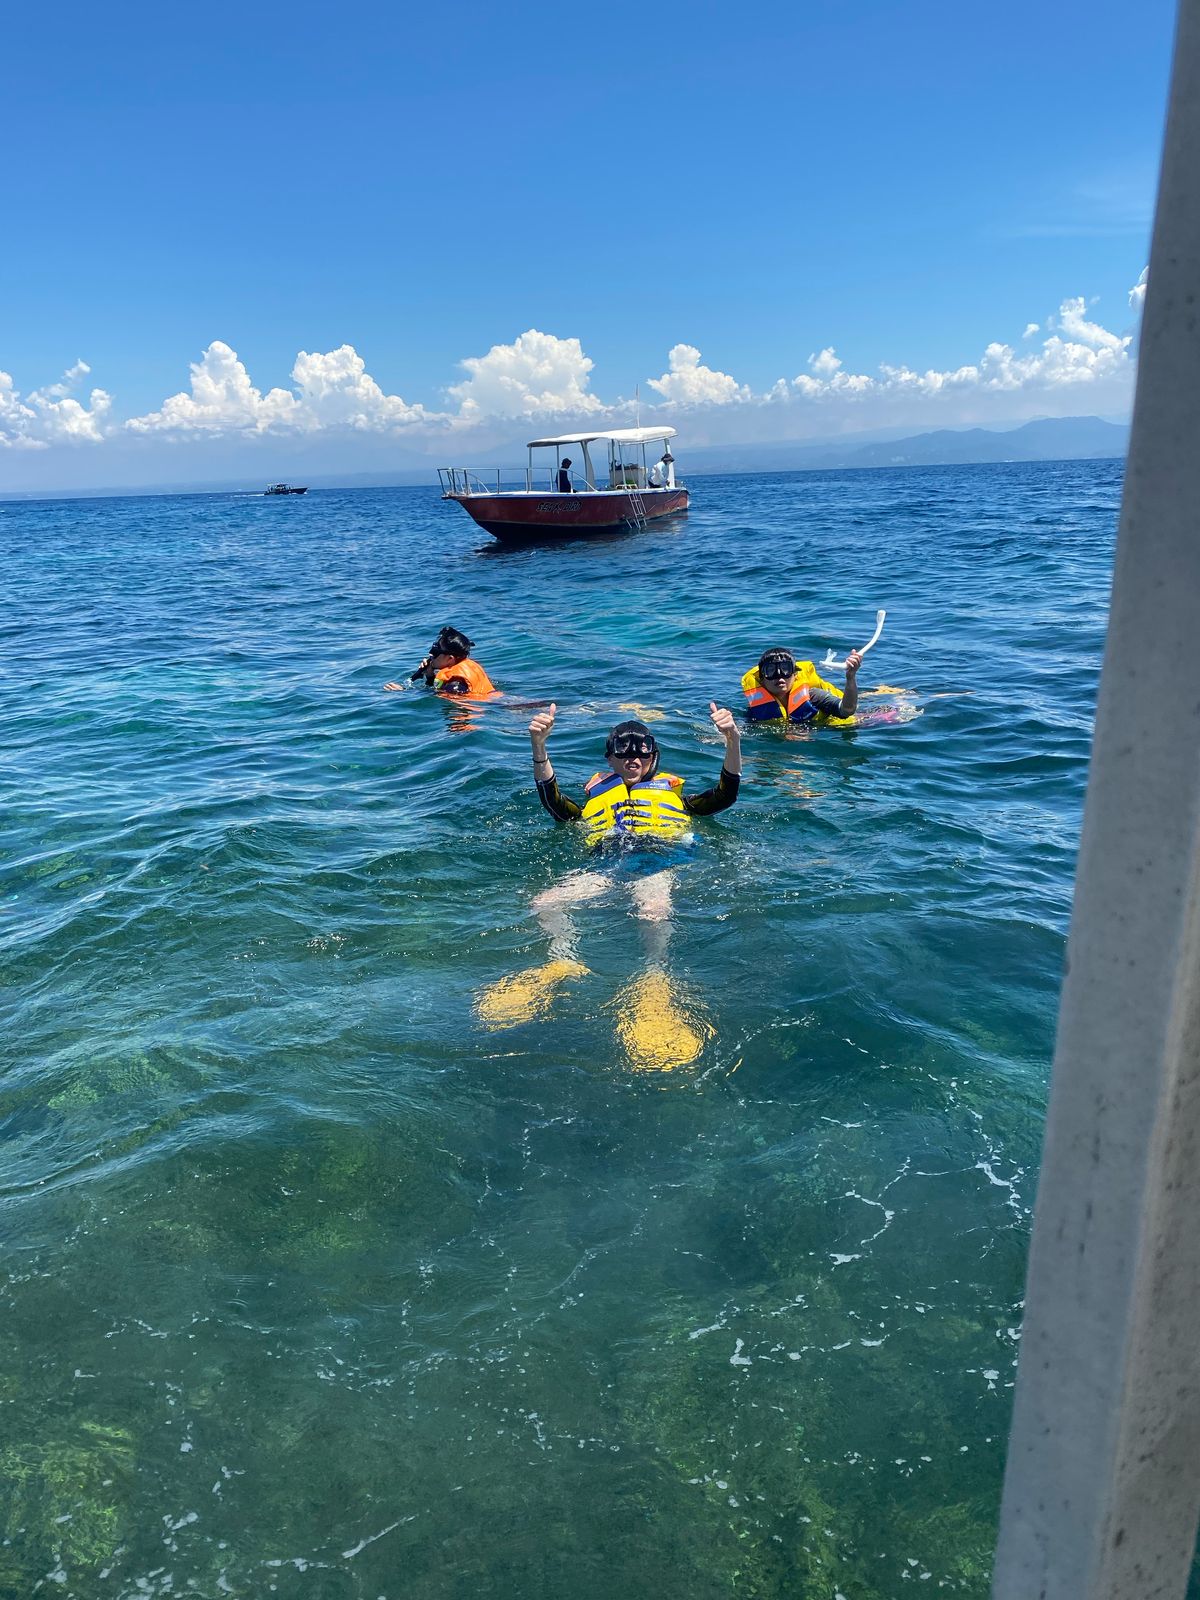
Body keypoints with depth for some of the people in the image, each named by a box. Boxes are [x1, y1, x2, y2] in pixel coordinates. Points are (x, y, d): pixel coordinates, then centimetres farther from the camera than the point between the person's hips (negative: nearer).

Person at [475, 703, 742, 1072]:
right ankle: (563, 961, -38)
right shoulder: (596, 797, 35)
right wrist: (539, 747, 4)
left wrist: (733, 741, 4)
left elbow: (726, 794, 21)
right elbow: (554, 802, 17)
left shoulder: (672, 793, 34)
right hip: (606, 861, 3)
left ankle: (655, 977, -51)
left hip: (659, 855, -2)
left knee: (654, 910, -38)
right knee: (545, 904, -25)